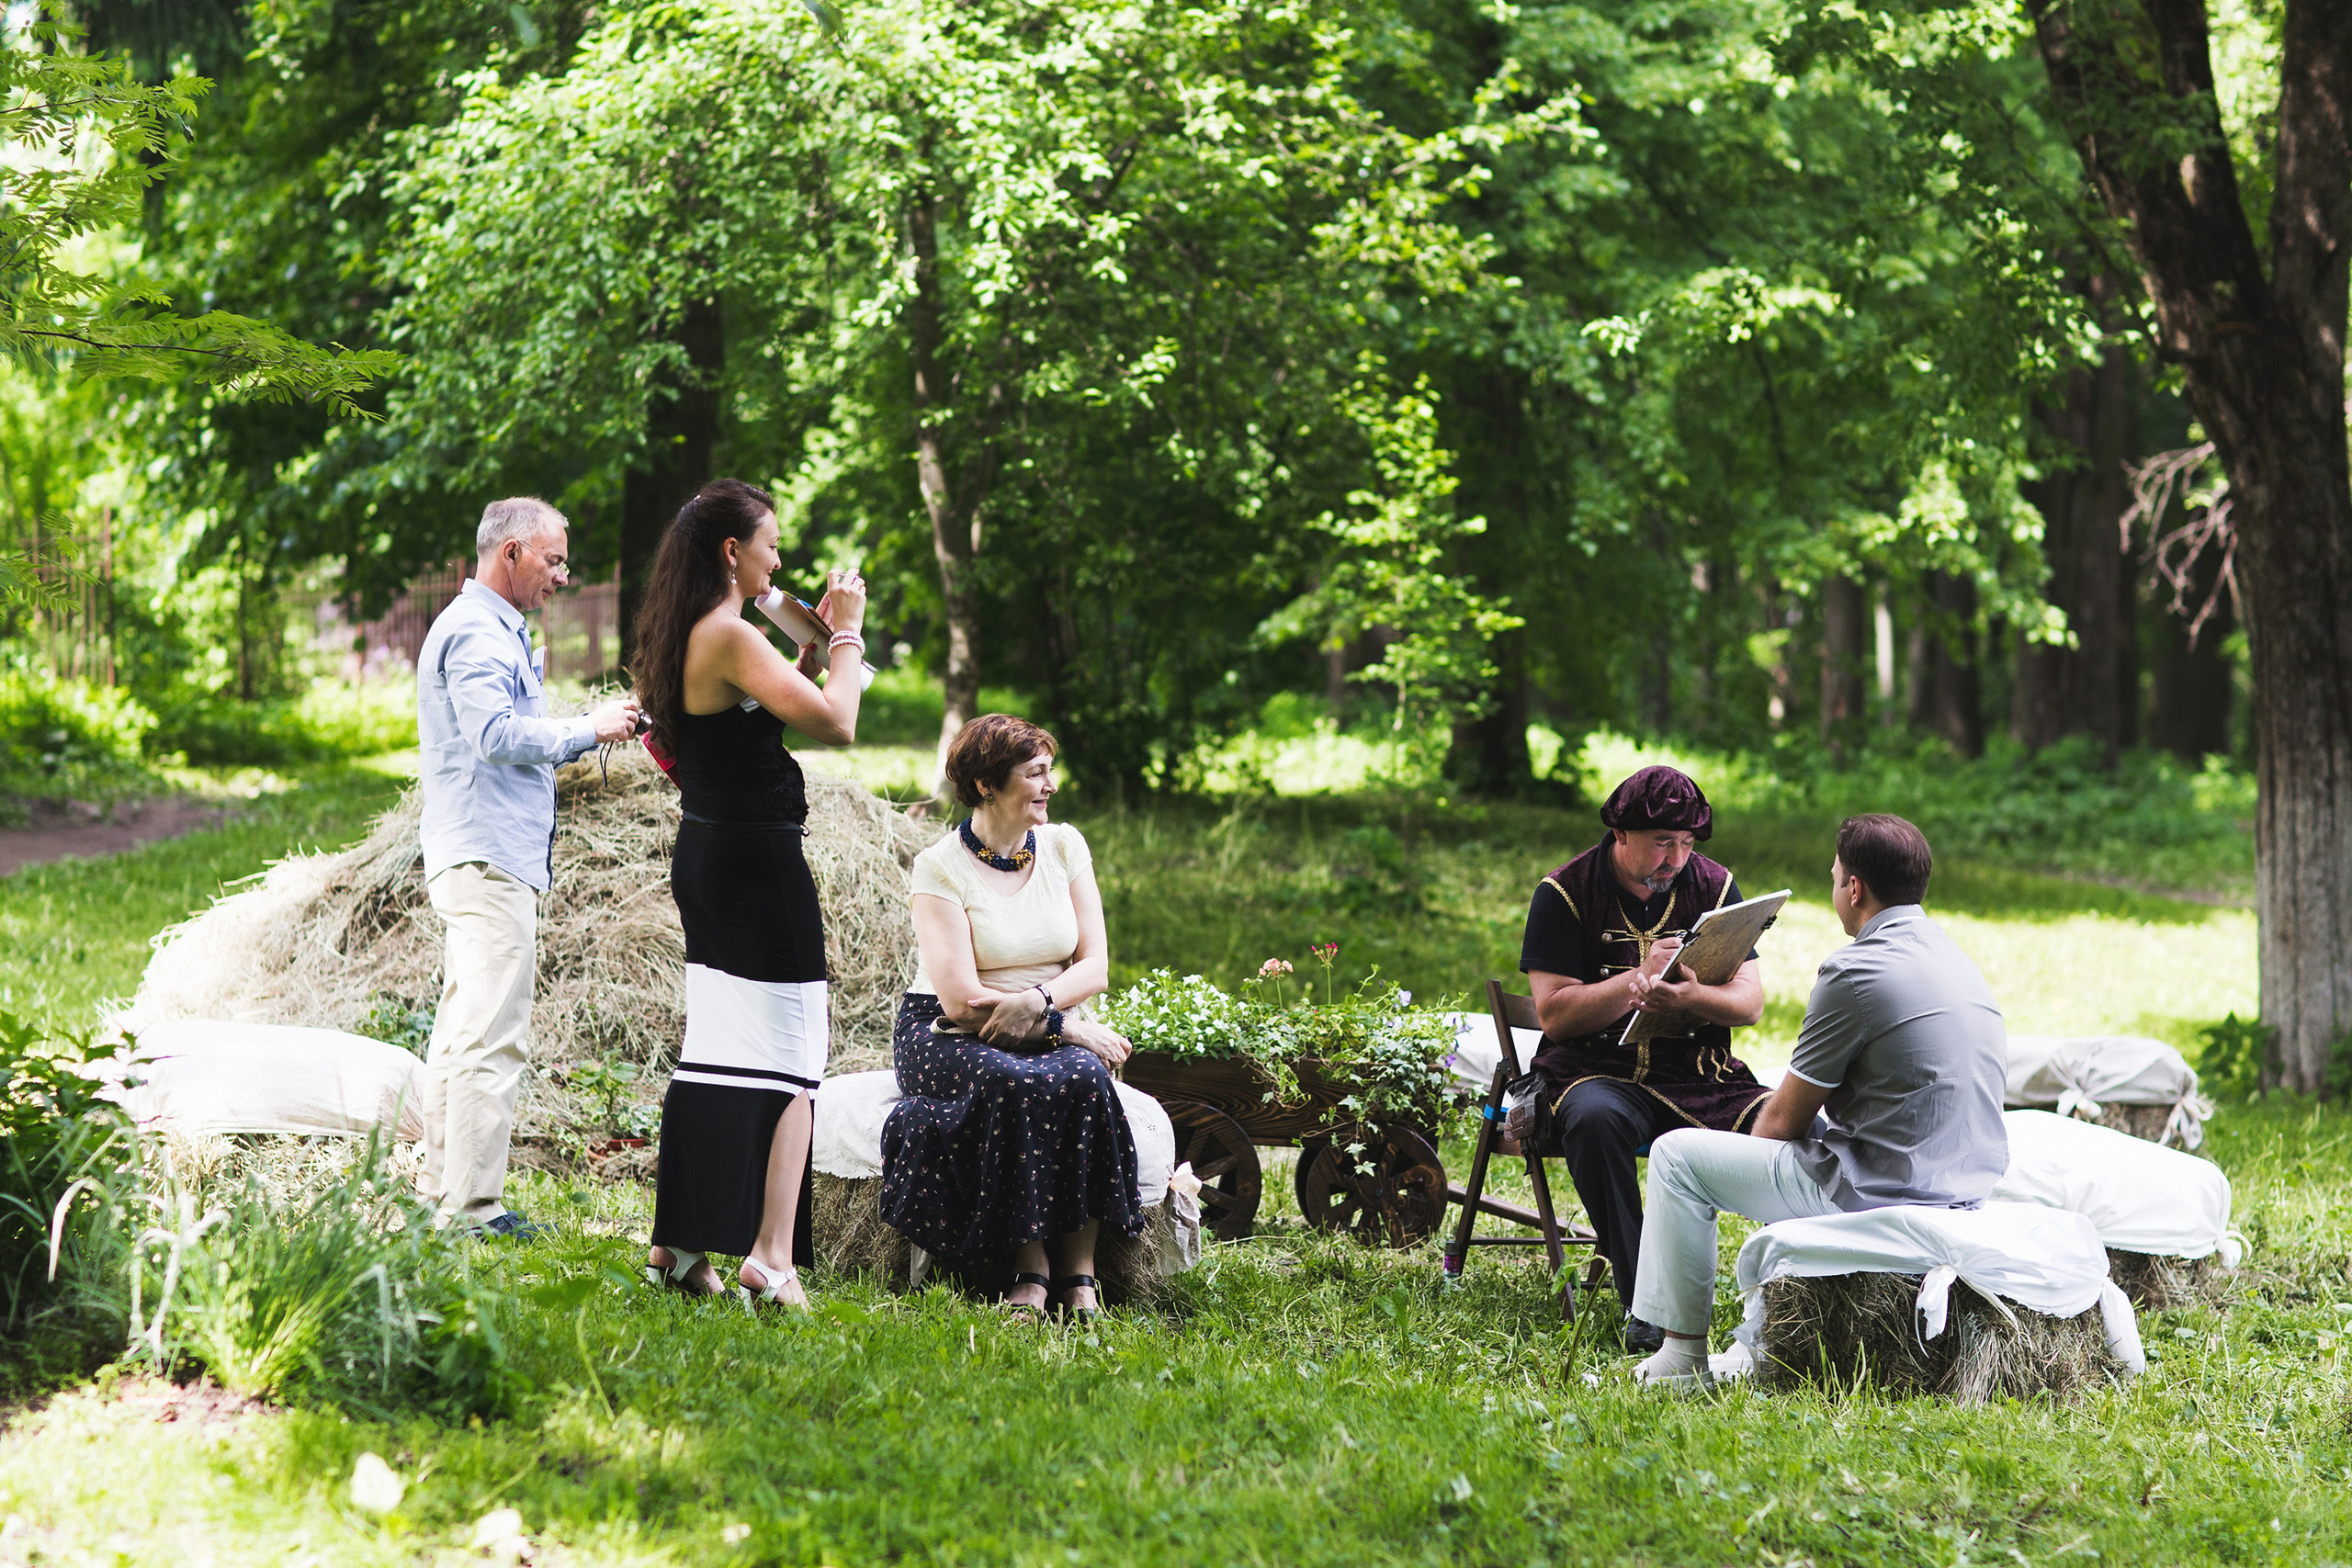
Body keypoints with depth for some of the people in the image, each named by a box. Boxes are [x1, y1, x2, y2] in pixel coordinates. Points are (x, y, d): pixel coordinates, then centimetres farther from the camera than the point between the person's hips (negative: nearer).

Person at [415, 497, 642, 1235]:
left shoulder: (495, 630, 22)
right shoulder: (475, 633, -12)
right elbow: (496, 733, -24)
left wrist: (598, 727, 16)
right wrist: (588, 729, -13)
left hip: (482, 857, 11)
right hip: (488, 860, -11)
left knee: (463, 1031, 12)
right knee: (491, 1038, -13)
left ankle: (443, 1193, 16)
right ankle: (472, 1208, -14)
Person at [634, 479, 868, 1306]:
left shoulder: (685, 636, 11)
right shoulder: (731, 637, -18)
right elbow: (834, 722, -23)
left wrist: (813, 638, 18)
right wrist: (845, 634, -10)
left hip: (705, 857, 10)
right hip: (759, 863, -10)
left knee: (713, 1052, 15)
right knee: (787, 1061, -4)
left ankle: (678, 1245, 17)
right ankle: (770, 1259, -6)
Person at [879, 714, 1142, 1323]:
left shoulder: (1064, 846, 7)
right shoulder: (940, 867, -8)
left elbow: (1094, 966, 3)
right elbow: (961, 1000, -15)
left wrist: (1037, 1001, -18)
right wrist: (1064, 1025, -18)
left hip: (1052, 1032, 4)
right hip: (950, 1038, -4)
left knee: (1084, 1077, -31)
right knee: (1015, 1085, -37)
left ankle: (1079, 1271, -27)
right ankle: (1029, 1266, -28)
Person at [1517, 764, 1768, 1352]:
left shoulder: (1713, 885, 8)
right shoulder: (1564, 892, -2)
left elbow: (1750, 1002, 2)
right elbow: (1553, 1012, -8)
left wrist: (1686, 998, -19)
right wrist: (1640, 977, -19)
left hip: (1701, 1069, 3)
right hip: (1600, 1067, -3)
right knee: (1596, 1119, -39)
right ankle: (1642, 1304, -34)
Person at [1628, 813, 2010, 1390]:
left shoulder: (1854, 973, -15)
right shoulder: (1958, 961, 12)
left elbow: (1784, 1118, -7)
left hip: (1881, 1193, -9)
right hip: (1967, 1190, 9)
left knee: (1676, 1155, 5)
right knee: (1793, 1152, 35)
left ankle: (1683, 1358, 8)